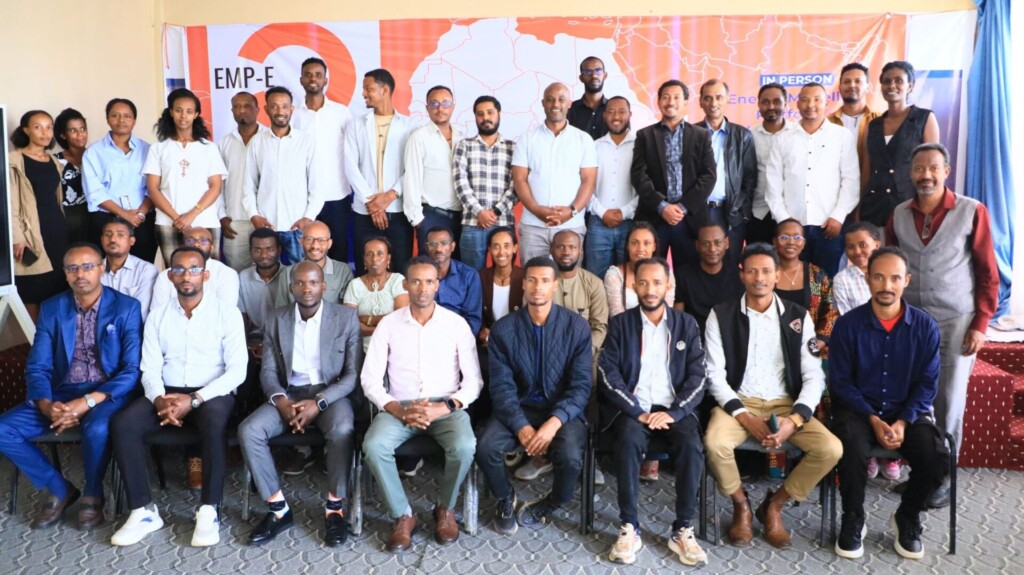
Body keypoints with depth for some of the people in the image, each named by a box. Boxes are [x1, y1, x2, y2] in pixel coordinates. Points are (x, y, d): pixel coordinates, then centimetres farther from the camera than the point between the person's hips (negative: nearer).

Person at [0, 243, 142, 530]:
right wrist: (46, 405, -19)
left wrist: (89, 401, -24)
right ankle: (59, 488, 5)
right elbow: (37, 367, 3)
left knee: (96, 429, -36)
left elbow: (133, 369, -11)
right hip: (61, 394, 5)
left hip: (107, 393, -4)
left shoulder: (126, 307, -5)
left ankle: (92, 494, -4)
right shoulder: (50, 309, 6)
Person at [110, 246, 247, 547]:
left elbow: (237, 370, -8)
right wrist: (159, 399, -17)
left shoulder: (227, 313, -1)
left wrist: (195, 399, -19)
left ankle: (208, 511, -27)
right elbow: (150, 370, 5)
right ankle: (143, 511, -14)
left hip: (212, 394, -3)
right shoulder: (157, 316, 11)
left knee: (215, 420, -37)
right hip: (167, 393, 4)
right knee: (122, 424, -23)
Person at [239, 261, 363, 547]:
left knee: (342, 431, -35)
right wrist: (280, 400, -16)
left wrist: (319, 403, -20)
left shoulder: (346, 317, -4)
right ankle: (278, 509, -10)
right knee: (248, 431, -23)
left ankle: (335, 509, -16)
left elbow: (353, 373, -7)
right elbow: (268, 370, 5)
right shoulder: (276, 320, 5)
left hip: (331, 394, -3)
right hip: (289, 394, 3)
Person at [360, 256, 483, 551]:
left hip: (446, 407, -1)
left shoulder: (456, 323, 1)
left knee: (465, 447, -31)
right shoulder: (388, 324, 2)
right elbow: (370, 380, -1)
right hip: (400, 406, 1)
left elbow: (474, 380, 0)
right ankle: (402, 515, -6)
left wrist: (446, 407, -17)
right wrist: (399, 410, -17)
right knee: (373, 446, -29)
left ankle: (445, 509, 0)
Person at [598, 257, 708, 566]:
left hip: (674, 408, 1)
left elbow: (697, 376, 2)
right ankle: (629, 528, -20)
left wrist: (674, 412, -13)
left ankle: (683, 530, -14)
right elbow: (608, 374, -4)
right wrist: (638, 412, -15)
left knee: (691, 445, -28)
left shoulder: (686, 324, 9)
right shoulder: (620, 323, 6)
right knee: (630, 440, -32)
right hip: (632, 407, -1)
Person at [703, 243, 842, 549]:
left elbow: (814, 376, 0)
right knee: (715, 442, -32)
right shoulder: (721, 315, -1)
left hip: (786, 404, 2)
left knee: (831, 449, -21)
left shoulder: (798, 317, 4)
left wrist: (795, 419, -16)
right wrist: (744, 417, -17)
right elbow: (715, 374, -5)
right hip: (738, 402, -2)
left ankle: (774, 504, 4)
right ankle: (741, 504, 0)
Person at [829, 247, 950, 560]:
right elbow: (840, 381, -5)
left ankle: (908, 518, 8)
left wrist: (903, 422, -15)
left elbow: (927, 384, -1)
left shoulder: (925, 326, -3)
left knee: (937, 458, -24)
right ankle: (853, 521, -4)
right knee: (852, 450, -33)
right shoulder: (848, 324, -8)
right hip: (859, 409, -2)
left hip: (908, 412, 2)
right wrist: (873, 419, -16)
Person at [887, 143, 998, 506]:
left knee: (948, 403, 2)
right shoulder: (899, 214, 5)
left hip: (956, 322, -3)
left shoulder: (972, 211, -5)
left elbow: (988, 273, -3)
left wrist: (980, 324, -7)